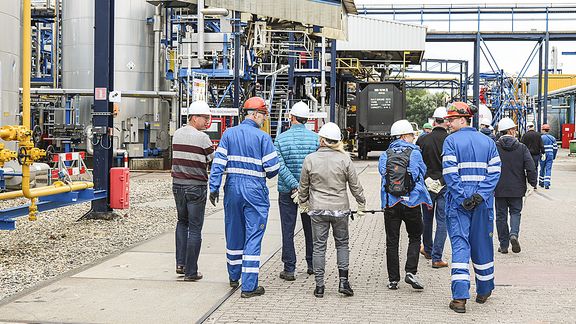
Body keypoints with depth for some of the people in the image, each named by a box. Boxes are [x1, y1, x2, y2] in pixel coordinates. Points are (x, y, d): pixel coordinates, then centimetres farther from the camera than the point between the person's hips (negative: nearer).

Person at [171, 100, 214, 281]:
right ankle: (190, 272, 2)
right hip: (196, 186, -6)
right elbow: (214, 158, -3)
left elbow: (182, 156, 11)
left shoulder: (177, 134, 8)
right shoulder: (201, 137, -13)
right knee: (195, 228, 0)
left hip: (178, 184, 6)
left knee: (182, 222, 22)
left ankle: (180, 263, 16)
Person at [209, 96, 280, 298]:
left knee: (234, 234, 18)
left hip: (233, 188, 4)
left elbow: (218, 163, -2)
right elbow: (272, 168, -8)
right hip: (255, 190, -4)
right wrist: (267, 175, 14)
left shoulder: (229, 134, 4)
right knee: (253, 237, -1)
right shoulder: (262, 137, -7)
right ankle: (249, 287, -3)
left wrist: (214, 188, -1)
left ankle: (234, 277, 34)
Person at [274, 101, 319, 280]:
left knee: (288, 230, 3)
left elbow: (280, 166, -14)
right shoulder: (315, 138, -4)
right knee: (310, 228, 16)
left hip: (287, 191, -1)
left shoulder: (281, 139, -5)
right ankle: (312, 264, 27)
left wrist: (295, 186, -17)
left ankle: (289, 269, 4)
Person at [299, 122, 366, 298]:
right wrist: (361, 205, 13)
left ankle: (319, 286, 9)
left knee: (319, 246, 7)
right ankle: (343, 282, 8)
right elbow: (355, 185, 0)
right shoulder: (344, 159, -6)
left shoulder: (310, 159, -5)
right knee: (342, 244, 14)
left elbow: (303, 186, 5)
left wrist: (303, 202, 21)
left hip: (317, 209, 0)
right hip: (340, 209, 0)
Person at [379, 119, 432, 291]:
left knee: (392, 242, 7)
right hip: (411, 202, -2)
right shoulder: (415, 153, -3)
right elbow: (422, 174, 5)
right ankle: (410, 272, -2)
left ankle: (393, 279, 9)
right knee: (414, 237, 13)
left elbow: (382, 173, 9)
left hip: (390, 203, 2)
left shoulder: (385, 155, 3)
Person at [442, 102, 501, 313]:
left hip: (457, 201, -3)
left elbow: (450, 173, -14)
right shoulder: (487, 141, 8)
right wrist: (479, 195, -8)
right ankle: (484, 291, 29)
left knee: (459, 245, -3)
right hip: (483, 203, 4)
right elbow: (494, 172, -1)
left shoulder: (451, 141, -5)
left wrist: (462, 198, -13)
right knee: (482, 244, 16)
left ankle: (460, 297, -10)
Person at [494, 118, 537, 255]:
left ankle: (504, 245, 12)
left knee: (501, 215, 9)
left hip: (499, 188, 0)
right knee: (515, 212, 15)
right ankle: (514, 234, -11)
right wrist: (533, 184, 6)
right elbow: (530, 168, -6)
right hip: (516, 188, 0)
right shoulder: (522, 148, -4)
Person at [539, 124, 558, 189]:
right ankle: (547, 184, -11)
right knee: (548, 169, -1)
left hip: (543, 156, -2)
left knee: (542, 169, 13)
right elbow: (555, 148, 8)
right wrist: (554, 157, 17)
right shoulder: (553, 138, 7)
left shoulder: (541, 137, -4)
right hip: (550, 155, 2)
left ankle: (541, 182, 24)